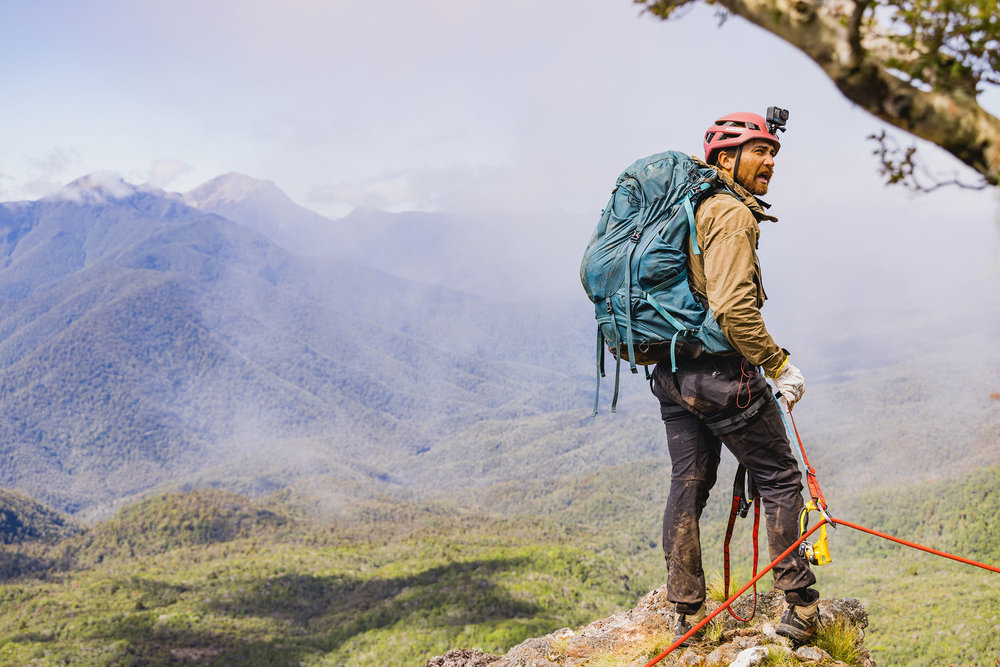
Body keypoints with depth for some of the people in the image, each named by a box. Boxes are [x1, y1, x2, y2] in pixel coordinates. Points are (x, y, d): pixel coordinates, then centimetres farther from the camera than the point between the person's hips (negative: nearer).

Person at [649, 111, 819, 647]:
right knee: (780, 480, 4)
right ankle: (799, 606, 7)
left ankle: (686, 613, 19)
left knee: (687, 486, 12)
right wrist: (778, 365, -16)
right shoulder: (732, 215, -13)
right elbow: (732, 307, -23)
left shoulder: (690, 207, 17)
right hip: (722, 370, -9)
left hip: (672, 371, 9)